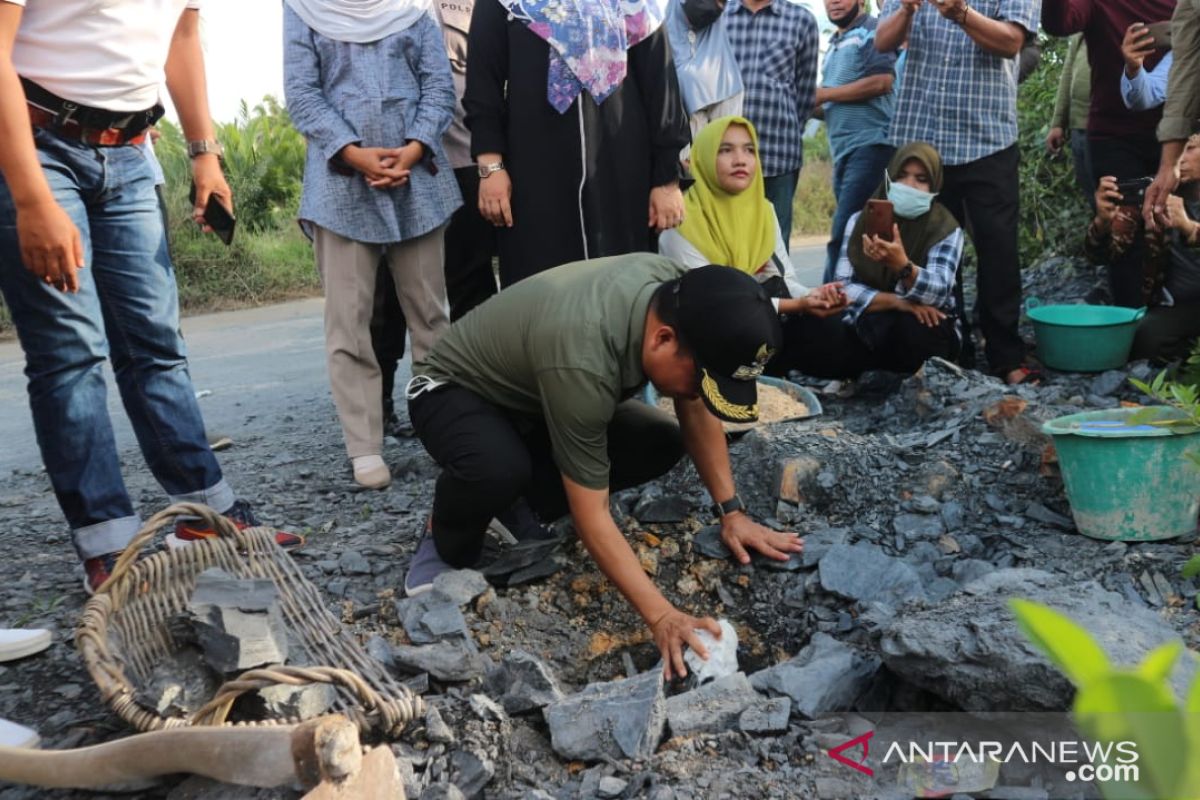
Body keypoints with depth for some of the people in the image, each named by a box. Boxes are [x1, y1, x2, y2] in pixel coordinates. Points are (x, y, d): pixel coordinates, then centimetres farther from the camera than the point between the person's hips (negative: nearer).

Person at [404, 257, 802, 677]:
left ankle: (518, 505, 5)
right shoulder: (582, 362, -41)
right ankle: (447, 547, -5)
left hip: (530, 394, 7)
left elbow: (695, 410, -5)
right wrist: (662, 617, -39)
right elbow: (592, 516, -36)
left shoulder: (679, 296, -19)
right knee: (497, 468, -39)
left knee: (663, 443, -10)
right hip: (454, 391, -7)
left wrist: (731, 511, -8)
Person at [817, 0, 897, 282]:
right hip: (844, 152, 9)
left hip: (869, 145, -9)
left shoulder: (872, 31, -1)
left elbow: (881, 81, -16)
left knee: (842, 237, -15)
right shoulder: (834, 45, 23)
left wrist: (822, 94, -9)